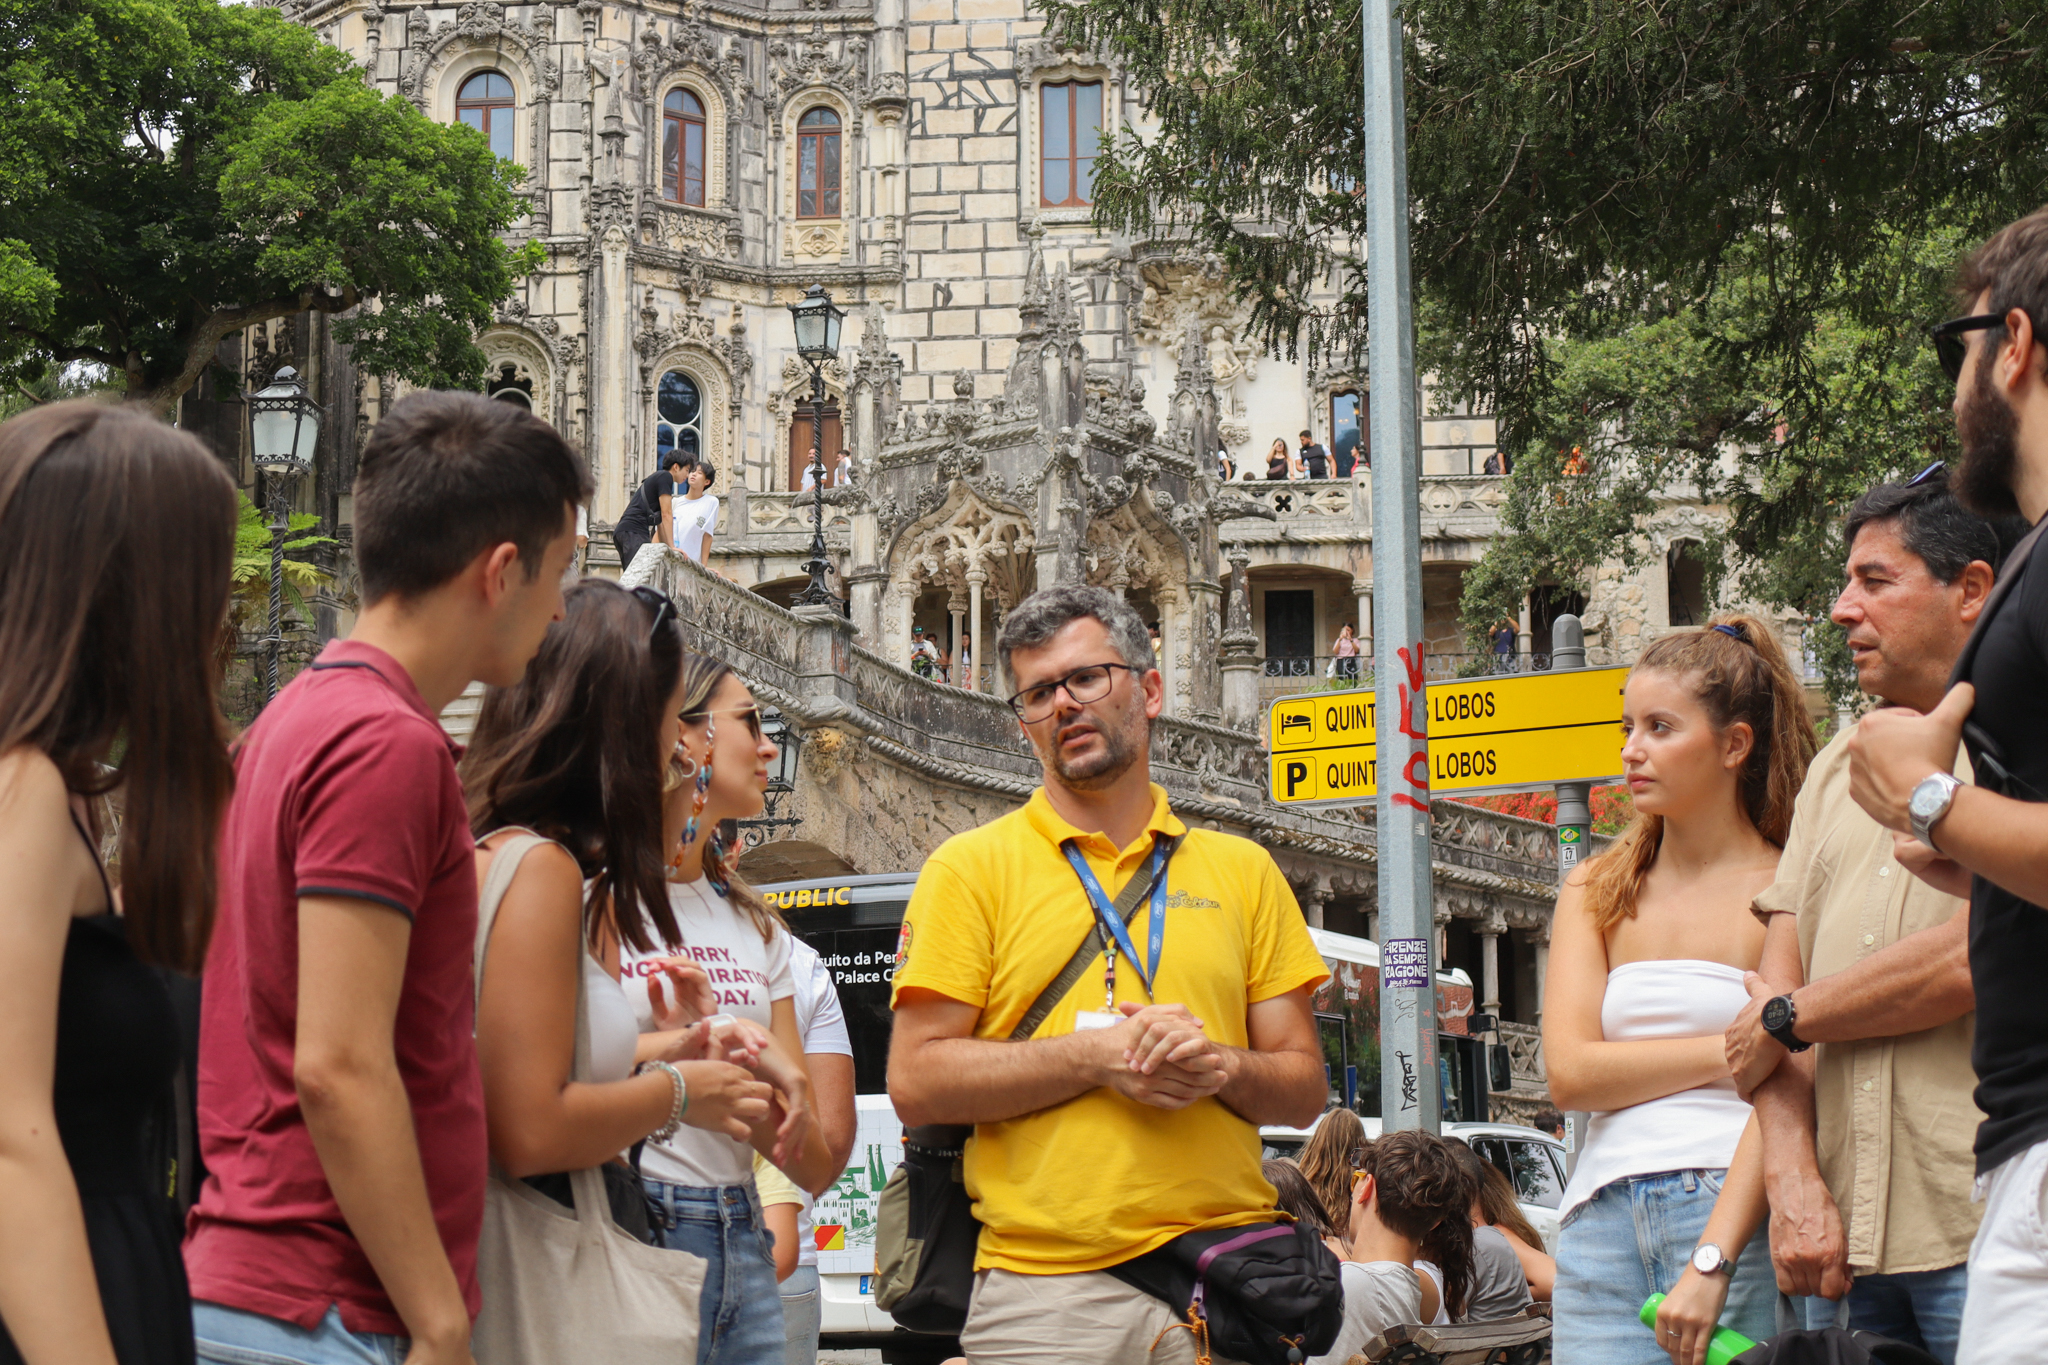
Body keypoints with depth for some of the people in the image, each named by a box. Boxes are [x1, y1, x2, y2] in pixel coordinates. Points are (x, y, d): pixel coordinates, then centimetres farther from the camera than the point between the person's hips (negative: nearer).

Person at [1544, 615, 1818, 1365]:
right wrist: (1730, 1051, -4)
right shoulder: (1594, 893, 16)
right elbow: (1570, 1072, 5)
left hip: (1734, 1214, -4)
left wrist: (1711, 1260, -18)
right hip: (1603, 1214, 4)